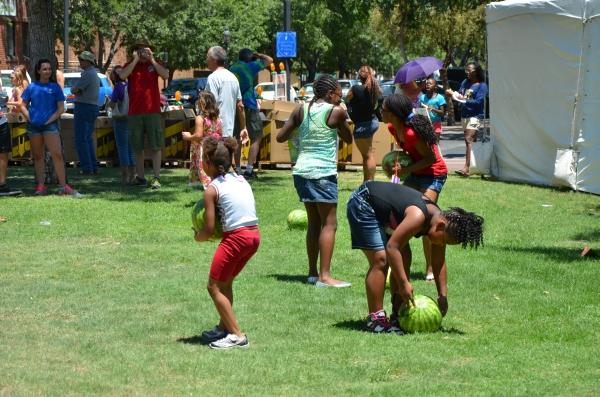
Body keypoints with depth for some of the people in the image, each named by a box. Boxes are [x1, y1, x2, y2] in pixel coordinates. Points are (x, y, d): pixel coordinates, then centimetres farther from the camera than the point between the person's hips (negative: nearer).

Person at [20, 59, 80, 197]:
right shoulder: (32, 87, 7)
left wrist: (50, 120, -7)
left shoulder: (55, 87, 3)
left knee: (57, 154, -11)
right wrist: (29, 118, -2)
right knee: (37, 156, 9)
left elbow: (61, 108, 2)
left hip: (50, 124, -2)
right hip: (34, 126, 2)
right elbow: (23, 106, 12)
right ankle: (40, 185, 15)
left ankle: (63, 186, -12)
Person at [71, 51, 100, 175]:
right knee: (88, 139, 15)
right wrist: (77, 90, 0)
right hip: (94, 107, 10)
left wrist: (73, 89, 4)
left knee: (81, 139, -7)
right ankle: (93, 167, 14)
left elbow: (74, 90, -17)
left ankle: (87, 167, -10)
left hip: (83, 108, -10)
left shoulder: (87, 74, -15)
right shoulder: (95, 74, 18)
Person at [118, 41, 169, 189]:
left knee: (155, 146, -4)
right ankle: (140, 177, 15)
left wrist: (151, 59, -11)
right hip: (135, 112, 2)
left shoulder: (155, 64, 7)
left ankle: (156, 177, -4)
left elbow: (166, 75, -10)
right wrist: (135, 60, -11)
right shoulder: (130, 65, 8)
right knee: (137, 147, 7)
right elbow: (122, 75, -12)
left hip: (153, 111, -2)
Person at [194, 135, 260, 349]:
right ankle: (224, 327, 34)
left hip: (235, 238, -8)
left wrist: (197, 236, 14)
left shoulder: (212, 189, -7)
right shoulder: (241, 180, 13)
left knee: (214, 286, 4)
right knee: (225, 283, 24)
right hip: (254, 235, 8)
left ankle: (237, 335, 1)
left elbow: (209, 230, -7)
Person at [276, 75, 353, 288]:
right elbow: (349, 139, 7)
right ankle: (324, 276, -10)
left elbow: (280, 136, 9)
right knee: (329, 224, -3)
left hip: (302, 171, 6)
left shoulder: (301, 110, 8)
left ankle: (313, 272, 17)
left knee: (314, 222, 16)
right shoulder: (335, 112, -5)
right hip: (323, 172, -6)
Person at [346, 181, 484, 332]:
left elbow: (439, 263, 3)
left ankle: (398, 316, 12)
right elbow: (391, 247, -35)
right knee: (380, 260, -18)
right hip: (362, 205, -10)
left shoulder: (438, 219, -6)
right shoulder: (418, 217, -35)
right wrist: (404, 284, -32)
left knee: (403, 260, 7)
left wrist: (443, 295, 0)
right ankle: (375, 319, -15)